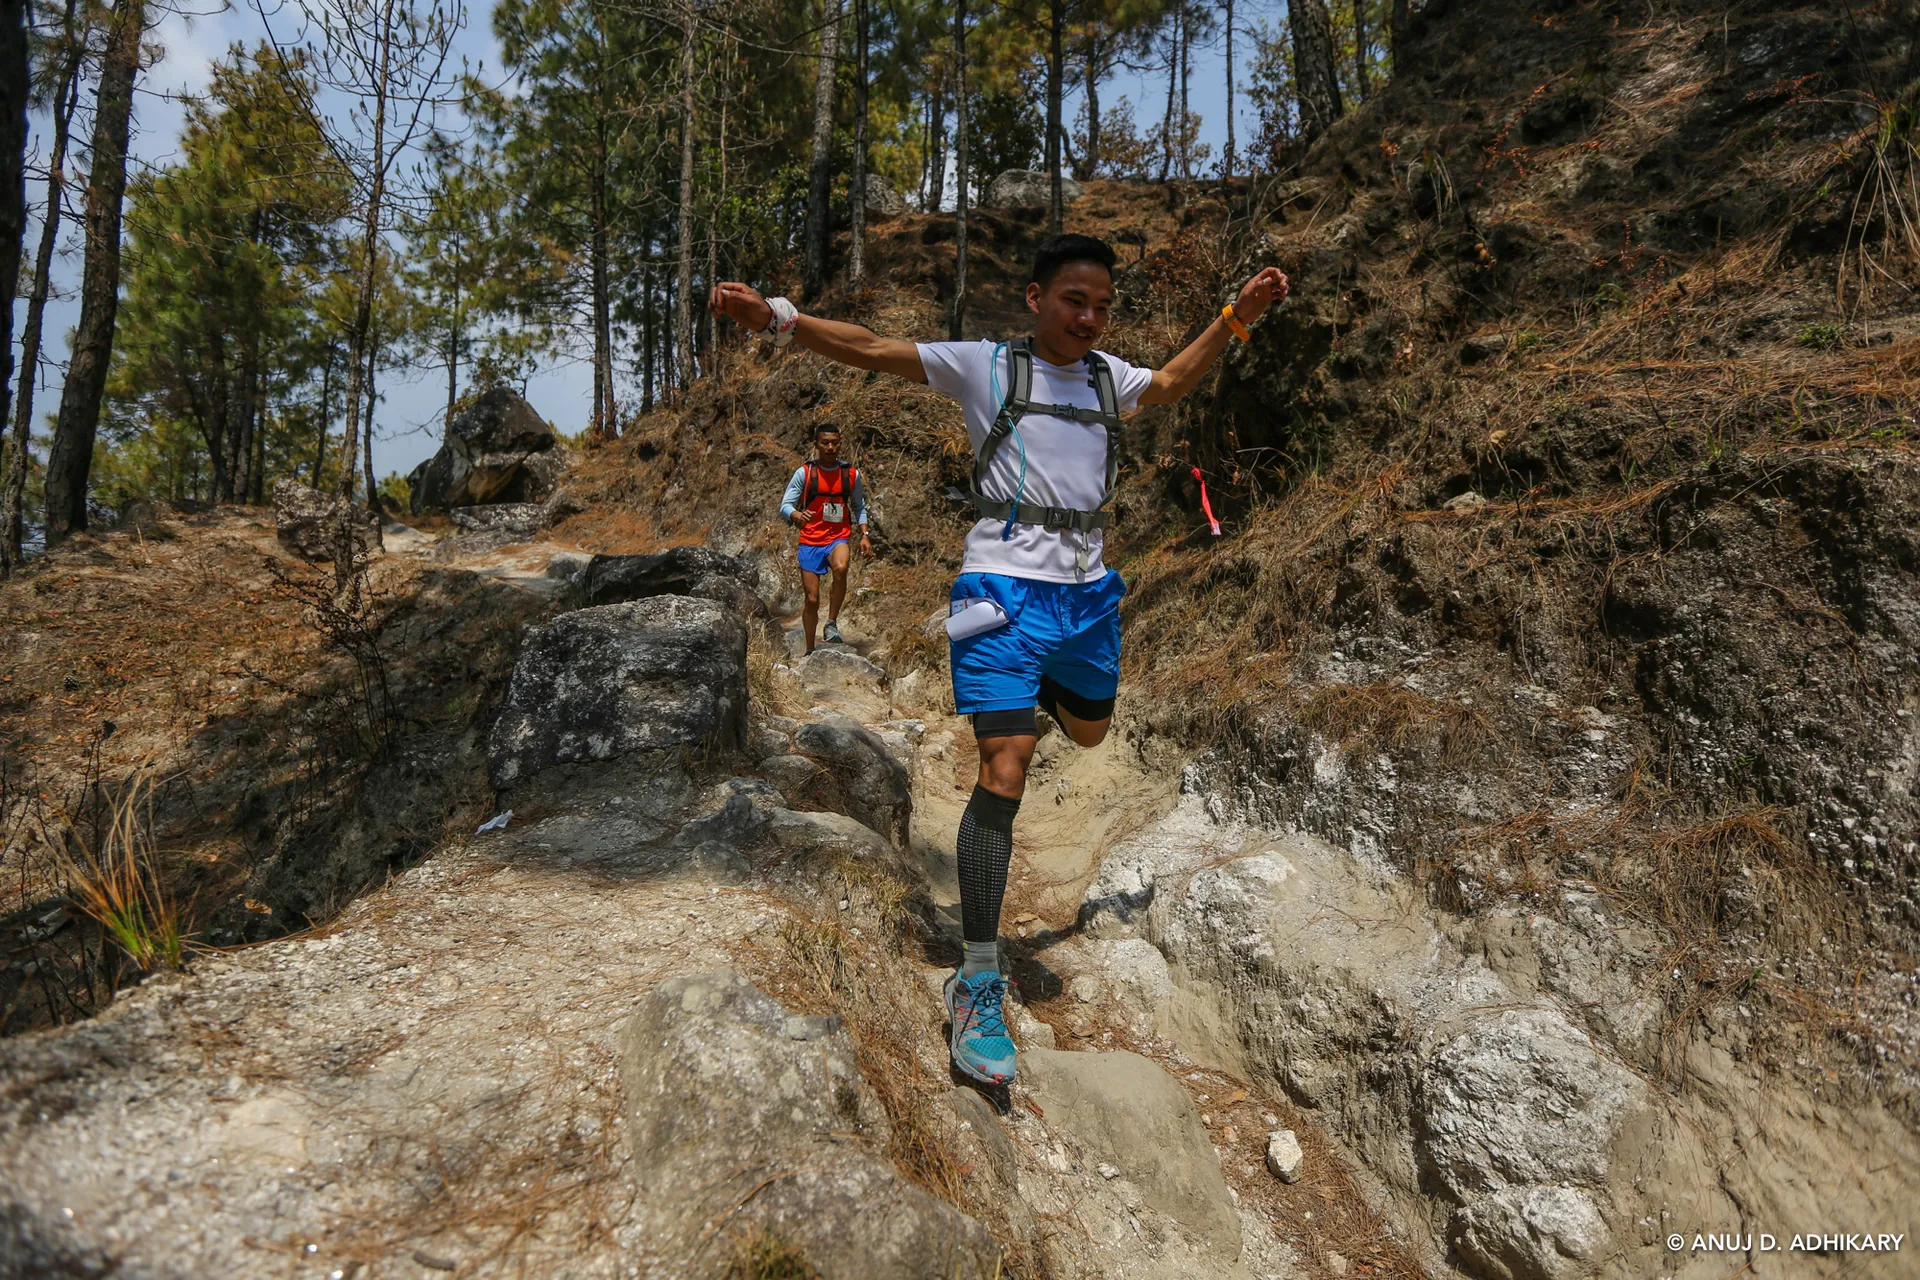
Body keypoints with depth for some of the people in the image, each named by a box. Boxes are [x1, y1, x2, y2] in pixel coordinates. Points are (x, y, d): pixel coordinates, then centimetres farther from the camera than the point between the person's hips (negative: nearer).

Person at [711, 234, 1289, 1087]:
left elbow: (1172, 382, 33)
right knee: (1004, 772, -14)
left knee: (1090, 729, 23)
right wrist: (775, 318, -20)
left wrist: (1238, 314, 26)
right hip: (1005, 587, -6)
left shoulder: (1107, 376, 14)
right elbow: (874, 350, -9)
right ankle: (977, 986, -5)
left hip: (1087, 590, 7)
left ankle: (1035, 687, 59)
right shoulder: (983, 366, -3)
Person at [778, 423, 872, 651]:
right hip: (810, 541, 0)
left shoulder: (851, 474, 4)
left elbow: (859, 507, 17)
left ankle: (832, 624, -18)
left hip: (838, 538, 0)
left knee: (841, 567, -34)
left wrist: (864, 534, 5)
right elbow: (785, 505, -3)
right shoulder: (804, 473, -2)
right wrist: (797, 515, -25)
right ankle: (810, 651, 18)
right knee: (812, 599, 1)